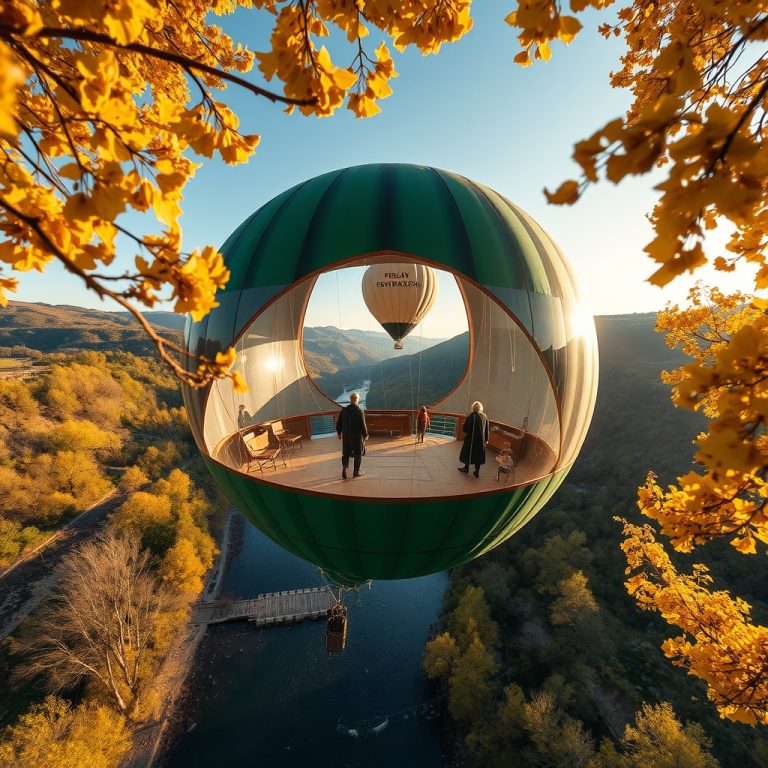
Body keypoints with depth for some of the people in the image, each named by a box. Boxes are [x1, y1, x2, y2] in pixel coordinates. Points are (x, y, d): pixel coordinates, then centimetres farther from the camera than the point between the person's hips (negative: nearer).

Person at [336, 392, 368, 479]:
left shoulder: (343, 410, -4)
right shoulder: (359, 411, -16)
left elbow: (338, 423, 2)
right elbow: (363, 425, -14)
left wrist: (339, 433, 17)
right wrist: (365, 435, 1)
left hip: (346, 436, 3)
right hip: (357, 436, -3)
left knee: (346, 453, 16)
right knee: (358, 453, 14)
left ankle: (344, 466, -7)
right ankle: (356, 471, 19)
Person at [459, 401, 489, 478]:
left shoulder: (472, 415, -16)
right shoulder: (485, 416, 1)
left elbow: (466, 426, -13)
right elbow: (486, 429, 6)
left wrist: (465, 432, 7)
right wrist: (486, 439, 13)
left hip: (472, 438, -5)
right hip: (481, 439, 5)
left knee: (468, 452, 13)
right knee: (479, 454, 12)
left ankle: (466, 468, 27)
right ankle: (477, 471, 15)